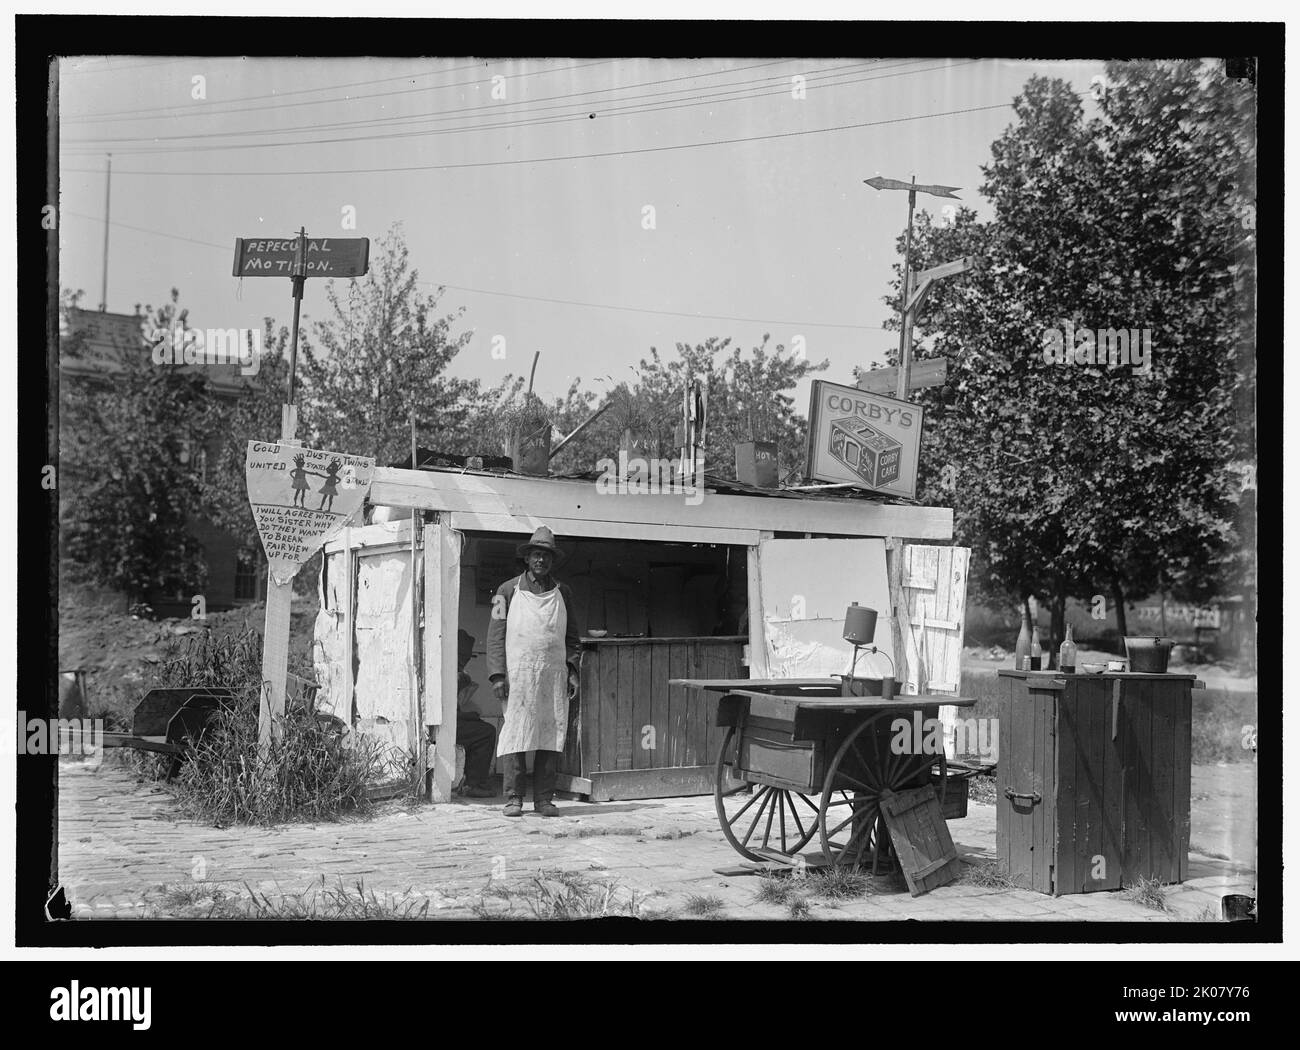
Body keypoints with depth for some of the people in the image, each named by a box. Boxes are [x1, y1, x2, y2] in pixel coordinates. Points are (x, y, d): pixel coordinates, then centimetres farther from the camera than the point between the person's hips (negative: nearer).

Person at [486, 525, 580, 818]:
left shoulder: (562, 592, 14)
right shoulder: (508, 590, 6)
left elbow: (571, 637, 16)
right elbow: (496, 635, 3)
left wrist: (572, 670, 4)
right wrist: (497, 674, -6)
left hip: (554, 675, 2)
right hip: (518, 674, -2)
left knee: (551, 736, -1)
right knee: (515, 734, -5)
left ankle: (544, 798, 5)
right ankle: (513, 798, 1)